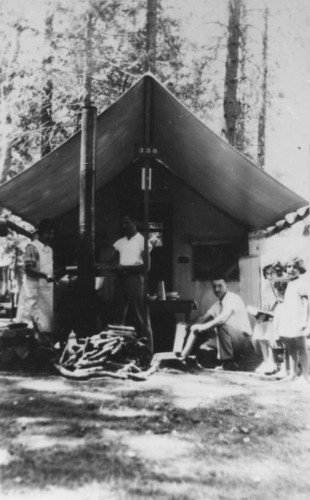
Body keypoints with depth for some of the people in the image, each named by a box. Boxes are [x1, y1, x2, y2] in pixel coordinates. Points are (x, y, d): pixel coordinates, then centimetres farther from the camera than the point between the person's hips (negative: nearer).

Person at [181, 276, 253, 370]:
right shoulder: (217, 304, 17)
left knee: (221, 326, -34)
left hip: (243, 338, -9)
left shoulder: (233, 298, -12)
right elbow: (205, 317, 7)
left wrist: (203, 327, -35)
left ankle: (228, 363, -27)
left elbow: (223, 318, -29)